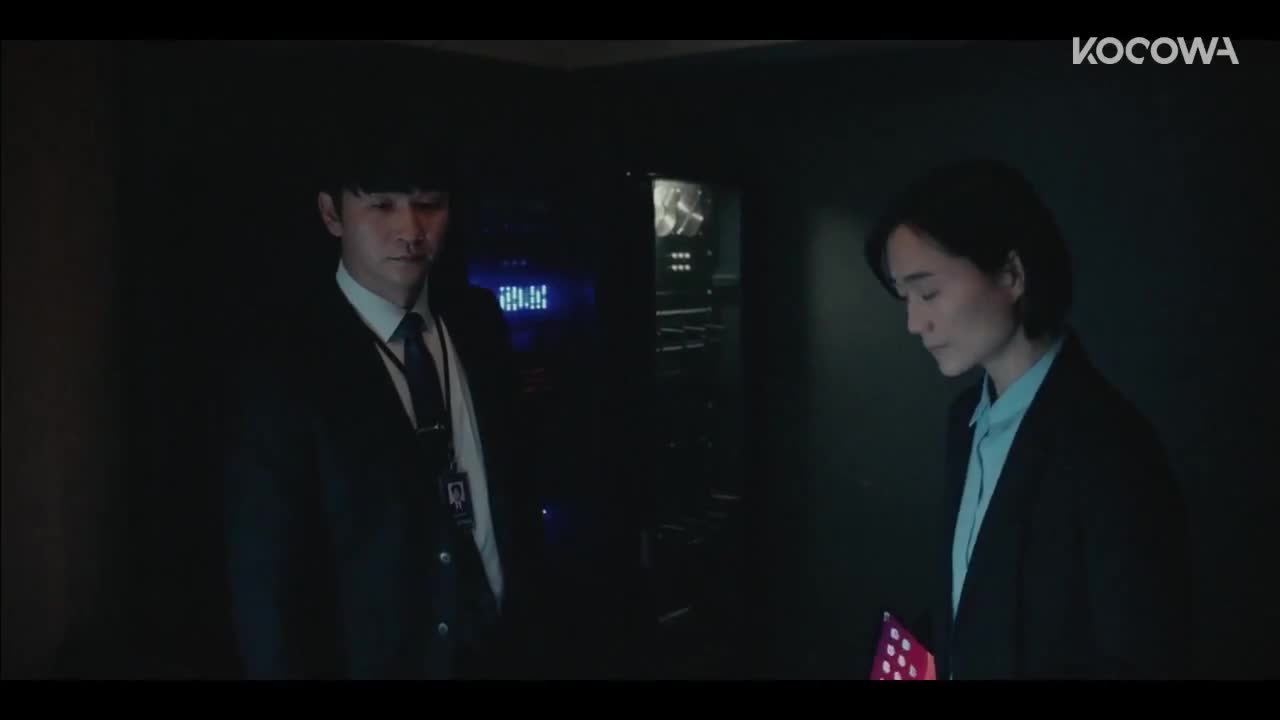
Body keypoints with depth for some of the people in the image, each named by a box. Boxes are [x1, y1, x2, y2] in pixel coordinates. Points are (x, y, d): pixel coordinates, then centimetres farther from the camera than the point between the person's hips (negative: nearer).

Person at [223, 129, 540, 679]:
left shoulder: (479, 321, -3)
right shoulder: (289, 366, -16)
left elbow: (509, 480, 6)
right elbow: (265, 576, -14)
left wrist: (520, 615, 6)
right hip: (371, 658, -4)